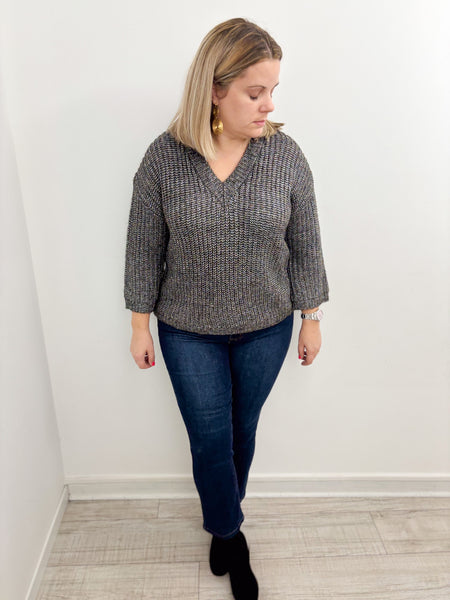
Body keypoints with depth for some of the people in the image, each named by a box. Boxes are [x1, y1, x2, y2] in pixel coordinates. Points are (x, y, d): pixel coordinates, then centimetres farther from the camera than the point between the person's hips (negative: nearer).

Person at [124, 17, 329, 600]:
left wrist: (311, 319, 3)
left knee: (242, 431, 20)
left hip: (266, 329, 2)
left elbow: (305, 246, -2)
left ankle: (221, 518, 51)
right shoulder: (163, 158, -12)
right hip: (189, 333, -1)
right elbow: (144, 251, -4)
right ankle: (231, 535, 41)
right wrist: (140, 326, 0)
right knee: (210, 439, 11)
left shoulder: (285, 154, -9)